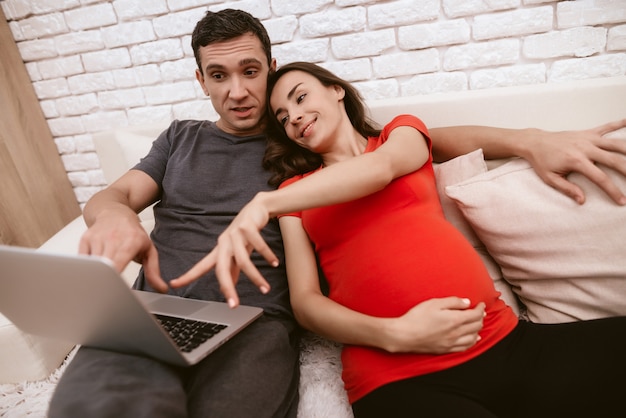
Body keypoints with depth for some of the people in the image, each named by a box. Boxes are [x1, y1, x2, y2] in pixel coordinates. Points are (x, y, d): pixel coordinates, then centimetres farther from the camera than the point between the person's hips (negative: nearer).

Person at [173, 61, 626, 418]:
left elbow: (379, 167, -9)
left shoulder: (402, 129, 16)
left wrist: (264, 204, -20)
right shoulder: (294, 191, 14)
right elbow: (305, 301, 4)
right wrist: (393, 334, -14)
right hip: (396, 379, -2)